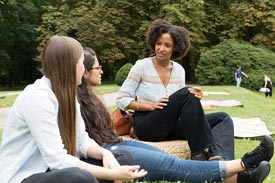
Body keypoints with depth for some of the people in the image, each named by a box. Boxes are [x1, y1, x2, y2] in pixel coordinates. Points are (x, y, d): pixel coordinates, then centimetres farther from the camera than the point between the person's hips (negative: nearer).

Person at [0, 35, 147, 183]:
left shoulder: (67, 93, 4)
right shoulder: (37, 97, -23)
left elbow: (81, 140, 4)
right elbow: (57, 159, -28)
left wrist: (104, 153, -17)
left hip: (54, 169, 8)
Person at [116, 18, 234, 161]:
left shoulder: (179, 70, 9)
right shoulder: (142, 66, -4)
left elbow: (181, 104, 11)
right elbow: (121, 100, -5)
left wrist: (193, 99, -12)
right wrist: (151, 106, -17)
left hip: (170, 126, 6)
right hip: (146, 126, -6)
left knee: (223, 118, -11)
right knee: (185, 93, -30)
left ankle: (219, 158, -39)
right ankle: (199, 154, -28)